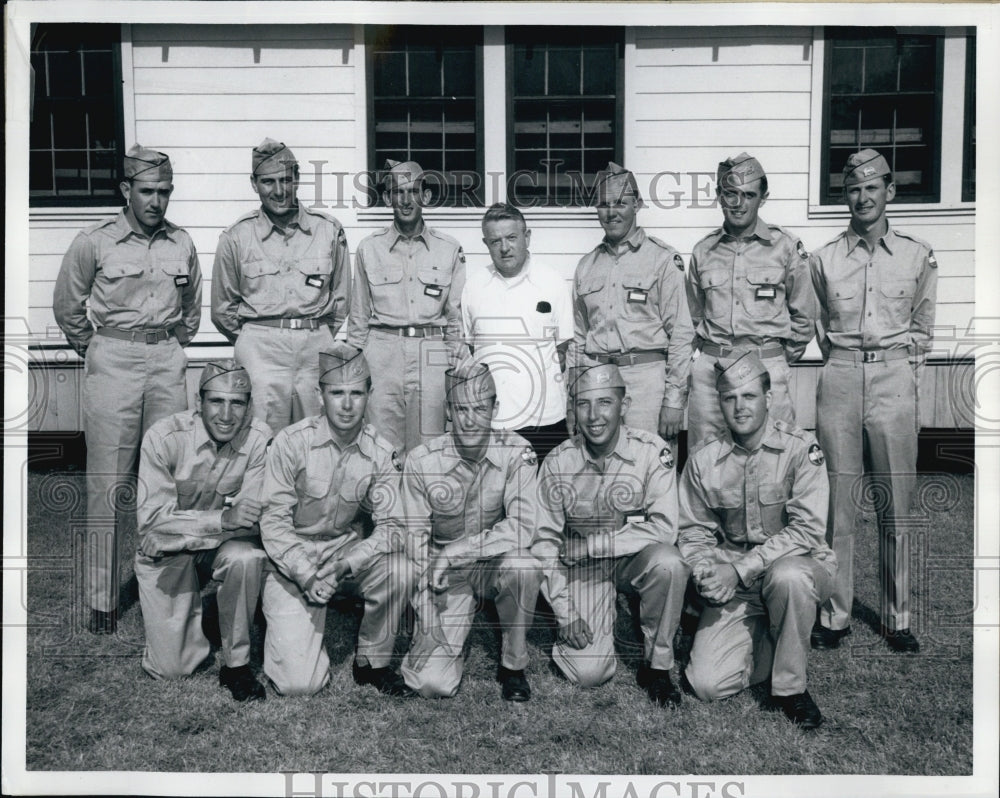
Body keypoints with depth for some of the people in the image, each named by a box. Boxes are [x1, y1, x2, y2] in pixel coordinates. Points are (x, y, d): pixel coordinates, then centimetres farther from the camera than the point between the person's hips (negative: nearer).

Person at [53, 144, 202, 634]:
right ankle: (102, 600, 9)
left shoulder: (182, 245, 7)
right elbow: (67, 308, 8)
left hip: (167, 361, 3)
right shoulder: (94, 244, -2)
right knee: (109, 482, -1)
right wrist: (98, 353, 11)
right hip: (113, 362, -3)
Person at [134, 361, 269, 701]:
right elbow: (151, 518, -23)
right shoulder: (165, 437, -21)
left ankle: (236, 664, -13)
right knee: (172, 668, -4)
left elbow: (254, 519, -17)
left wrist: (189, 528, -30)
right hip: (165, 552, -1)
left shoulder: (258, 438, -18)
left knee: (246, 557, -35)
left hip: (223, 544, 1)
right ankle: (194, 608, 30)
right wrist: (222, 519, -36)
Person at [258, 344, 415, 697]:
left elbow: (390, 527, -10)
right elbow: (273, 521, -11)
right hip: (292, 561, -2)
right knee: (299, 683, -15)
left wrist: (344, 567, -25)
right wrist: (307, 577, -22)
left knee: (399, 572, -31)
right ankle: (291, 630, 22)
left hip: (348, 549, 3)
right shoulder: (291, 442, -14)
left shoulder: (382, 453, -8)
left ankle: (372, 663, -3)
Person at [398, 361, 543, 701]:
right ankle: (451, 640, 22)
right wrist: (427, 620, -12)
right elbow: (414, 542, -8)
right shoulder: (421, 461, -13)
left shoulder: (516, 453, -15)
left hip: (497, 564, 0)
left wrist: (453, 552, -27)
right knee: (431, 683, -16)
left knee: (524, 566, -35)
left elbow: (523, 528, -23)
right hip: (447, 577, 0)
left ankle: (513, 666, -8)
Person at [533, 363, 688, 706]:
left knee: (668, 562, -34)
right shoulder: (558, 462, -9)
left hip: (636, 561, 0)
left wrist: (591, 542, -22)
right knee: (589, 673, -14)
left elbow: (664, 529, -21)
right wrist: (565, 614, -9)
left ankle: (657, 666, -9)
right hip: (583, 569, 0)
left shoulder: (652, 452, -15)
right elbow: (545, 541, -4)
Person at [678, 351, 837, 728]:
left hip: (799, 565, -2)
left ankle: (790, 686, -13)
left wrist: (741, 569, -25)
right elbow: (693, 532, 6)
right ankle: (767, 640, 18)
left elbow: (807, 530, -18)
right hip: (734, 585, 2)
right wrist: (706, 573, -15)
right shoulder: (703, 461, -2)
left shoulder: (800, 449, -11)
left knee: (788, 575, -39)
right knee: (706, 683, -13)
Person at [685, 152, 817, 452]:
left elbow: (804, 315, 11)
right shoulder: (703, 251, 10)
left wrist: (781, 359, 11)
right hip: (710, 367, 2)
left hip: (767, 366, -2)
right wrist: (711, 353, 14)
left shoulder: (786, 247, 4)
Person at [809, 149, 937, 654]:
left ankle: (897, 618, 16)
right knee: (838, 504, 0)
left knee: (895, 508, 4)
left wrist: (904, 375, 9)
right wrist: (845, 365, 10)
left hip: (895, 380, 0)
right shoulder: (825, 259, 7)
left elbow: (921, 328, 15)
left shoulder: (918, 256, 7)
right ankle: (834, 616, 10)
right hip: (841, 380, 0)